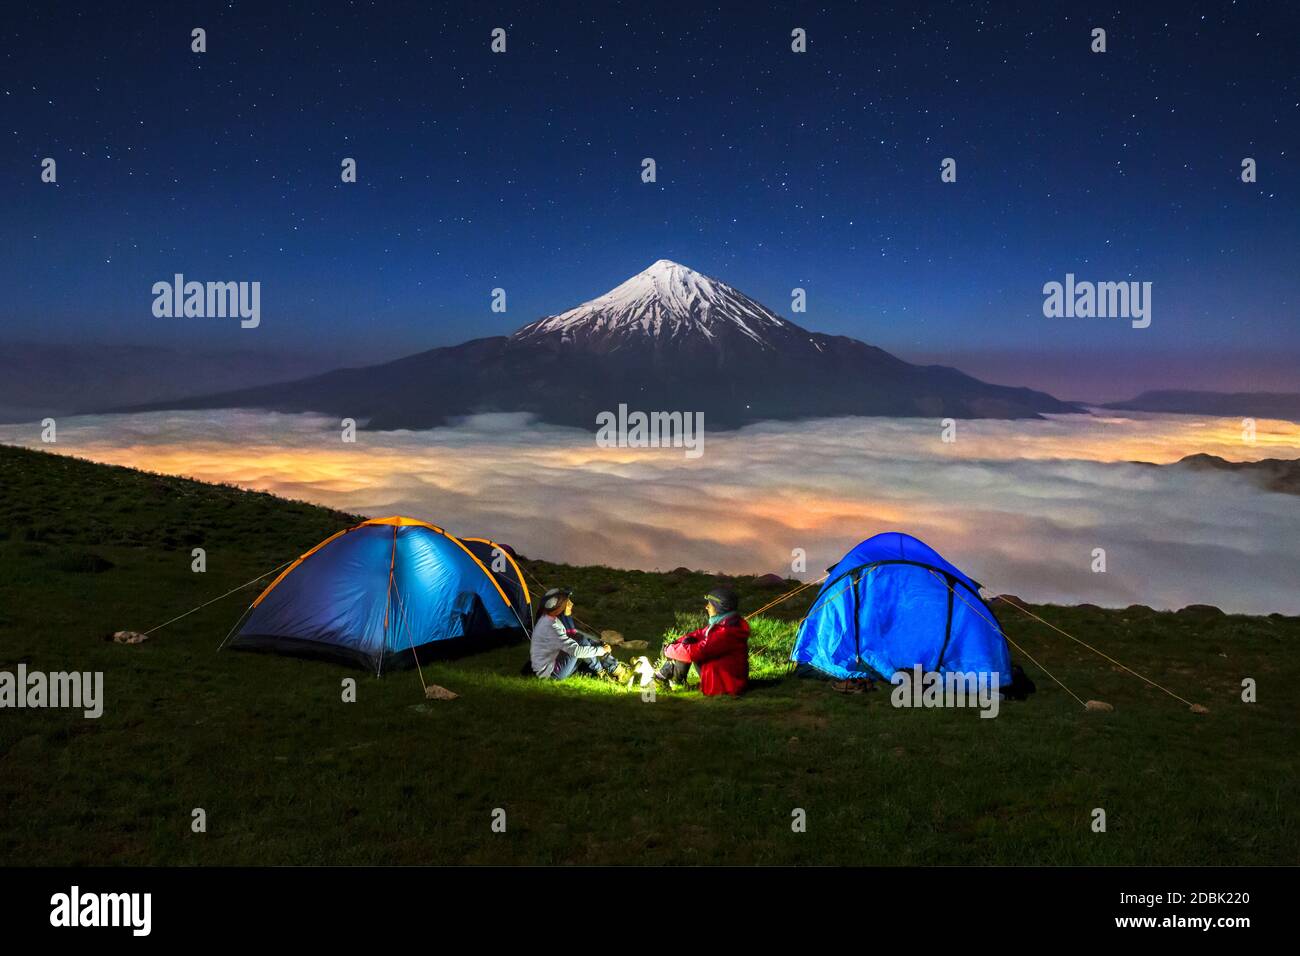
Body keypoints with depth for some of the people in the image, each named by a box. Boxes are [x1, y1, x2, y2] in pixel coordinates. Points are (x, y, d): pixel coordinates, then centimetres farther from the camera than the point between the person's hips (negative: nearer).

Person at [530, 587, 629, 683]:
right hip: (549, 673, -9)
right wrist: (601, 650, -18)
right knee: (582, 641, -20)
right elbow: (575, 650, -30)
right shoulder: (550, 626, -27)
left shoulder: (552, 618, 3)